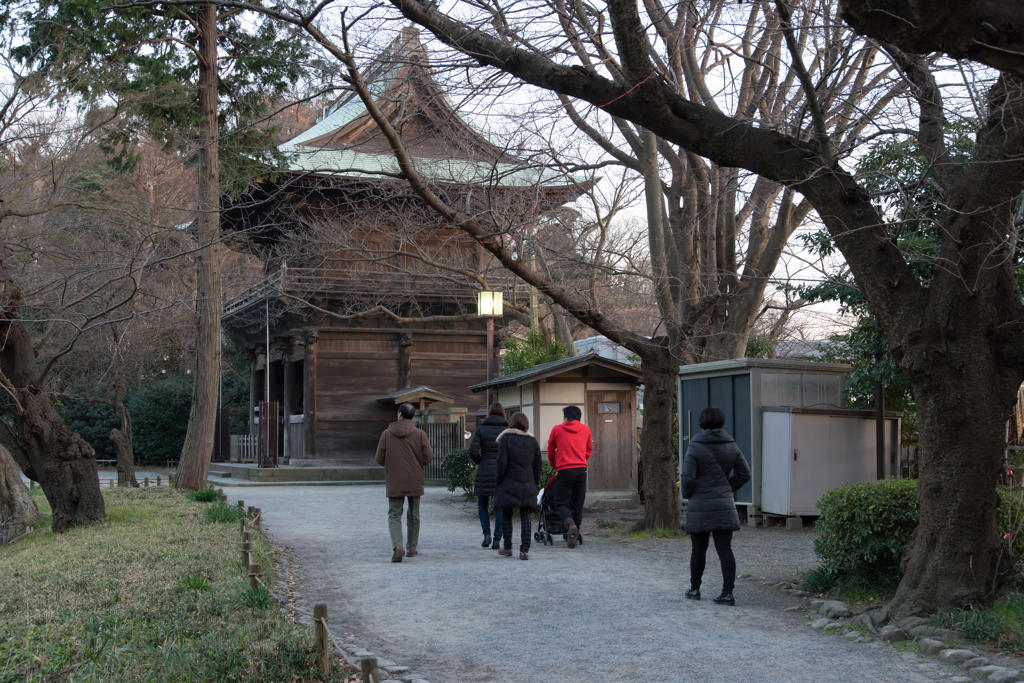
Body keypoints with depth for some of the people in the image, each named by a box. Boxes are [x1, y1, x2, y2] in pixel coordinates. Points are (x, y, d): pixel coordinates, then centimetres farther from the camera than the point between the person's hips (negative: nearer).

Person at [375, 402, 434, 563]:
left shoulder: (387, 434, -3)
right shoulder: (420, 434, -5)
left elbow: (379, 459, -4)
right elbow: (428, 457, -9)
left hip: (394, 482, -1)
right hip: (414, 482, 1)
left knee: (394, 515, 2)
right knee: (413, 515, 15)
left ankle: (397, 545, -20)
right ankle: (411, 548, 22)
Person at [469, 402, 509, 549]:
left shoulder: (481, 429, -1)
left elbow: (473, 450, -9)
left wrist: (480, 462, 9)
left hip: (485, 471, -1)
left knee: (482, 504, 15)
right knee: (500, 506, 7)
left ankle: (487, 533, 1)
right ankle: (497, 538, 4)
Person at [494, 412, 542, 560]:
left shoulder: (505, 439, -4)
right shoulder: (532, 441, 6)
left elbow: (501, 463, -10)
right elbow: (537, 465, 6)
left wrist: (499, 481, -1)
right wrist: (535, 484, 15)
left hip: (509, 485, -3)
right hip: (527, 486, 3)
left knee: (506, 515, 11)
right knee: (525, 517, 3)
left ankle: (507, 548, 17)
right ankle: (525, 550, -6)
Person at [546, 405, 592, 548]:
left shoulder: (557, 429, 5)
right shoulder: (586, 429, 11)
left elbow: (551, 451, 15)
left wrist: (554, 465, 33)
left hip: (565, 470, -3)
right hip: (581, 469, 3)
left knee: (561, 503, 1)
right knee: (578, 504, 11)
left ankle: (570, 524, -26)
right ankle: (575, 535, 9)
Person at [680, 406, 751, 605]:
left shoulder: (696, 447, -11)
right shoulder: (731, 446, 4)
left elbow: (687, 478, -14)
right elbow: (744, 473, 8)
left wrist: (687, 494, 5)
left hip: (700, 506, -3)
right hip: (724, 505, 3)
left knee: (699, 549, 10)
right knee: (725, 549, 1)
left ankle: (694, 589, 22)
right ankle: (727, 592, -5)